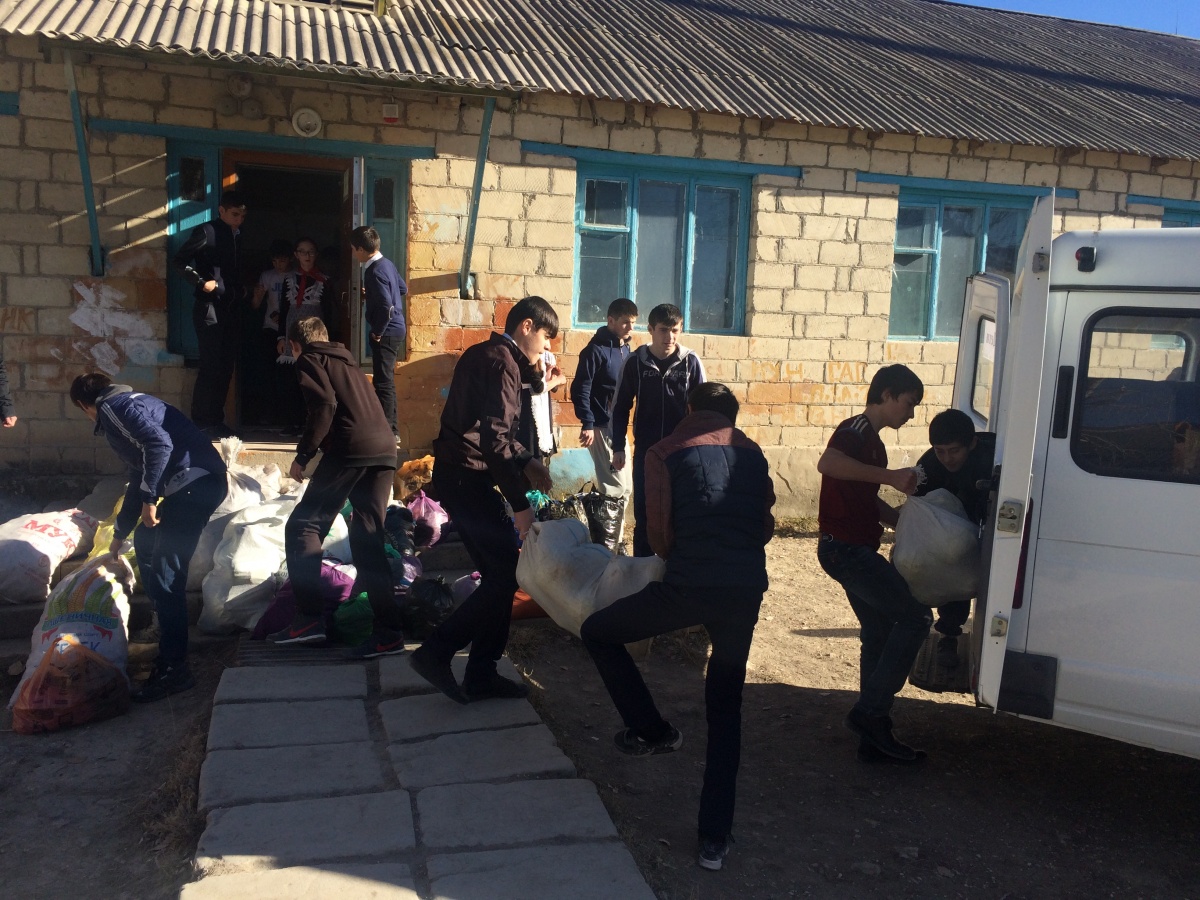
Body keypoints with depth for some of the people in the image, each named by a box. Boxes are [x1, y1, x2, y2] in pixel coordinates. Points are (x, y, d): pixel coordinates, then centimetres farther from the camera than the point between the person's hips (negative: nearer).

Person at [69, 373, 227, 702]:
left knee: (164, 574, -9)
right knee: (145, 543, 28)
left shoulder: (113, 407, -1)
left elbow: (159, 444, -20)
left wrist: (149, 498, -15)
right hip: (197, 483, 10)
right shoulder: (130, 404, 30)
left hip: (195, 483, -10)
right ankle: (167, 625, 36)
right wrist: (120, 533, 45)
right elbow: (138, 480, 37)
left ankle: (173, 669, -7)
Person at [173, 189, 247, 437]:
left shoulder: (238, 236, 15)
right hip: (210, 308, -7)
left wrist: (242, 291, 9)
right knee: (211, 367, -8)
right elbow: (180, 260, -6)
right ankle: (202, 423, -1)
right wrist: (201, 282, -14)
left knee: (226, 368, 8)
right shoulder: (206, 232, -5)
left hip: (232, 311, 7)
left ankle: (215, 421, 15)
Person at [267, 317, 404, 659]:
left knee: (302, 526, 4)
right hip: (384, 450, 7)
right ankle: (388, 631, 2)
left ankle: (309, 618, -3)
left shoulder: (309, 360, 9)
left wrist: (303, 455, -4)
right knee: (368, 541, 7)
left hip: (350, 448, -7)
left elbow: (324, 404, -9)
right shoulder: (346, 361, 31)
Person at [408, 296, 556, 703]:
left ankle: (481, 674, 15)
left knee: (498, 572, 11)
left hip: (457, 475, 10)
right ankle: (435, 652, -3)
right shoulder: (502, 362, -13)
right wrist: (520, 504, -21)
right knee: (507, 572, -7)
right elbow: (494, 439, -22)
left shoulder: (483, 354, 17)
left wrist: (528, 463, 9)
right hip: (468, 478, -10)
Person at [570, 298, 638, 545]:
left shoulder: (626, 350, 11)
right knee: (616, 488, -7)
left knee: (624, 487, 12)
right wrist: (587, 424, -20)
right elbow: (580, 389, -15)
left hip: (618, 426, 8)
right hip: (601, 426, -8)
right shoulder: (596, 349, -12)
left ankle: (613, 540, 23)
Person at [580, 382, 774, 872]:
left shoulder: (665, 452, 7)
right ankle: (715, 838, 20)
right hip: (748, 588, 5)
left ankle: (652, 731, 21)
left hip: (689, 585, -4)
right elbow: (766, 525, 20)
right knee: (725, 709, 20)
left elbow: (659, 530, 1)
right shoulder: (753, 452, 19)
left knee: (597, 633, 20)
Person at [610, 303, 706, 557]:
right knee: (643, 512, 7)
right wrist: (618, 447, 0)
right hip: (645, 450, 0)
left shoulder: (691, 362, -3)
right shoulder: (635, 362, -2)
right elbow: (620, 407, 4)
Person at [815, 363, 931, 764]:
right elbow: (827, 463, -35)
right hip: (845, 548, -10)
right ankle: (870, 712, -3)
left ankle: (874, 738, 19)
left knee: (880, 634, 12)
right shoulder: (856, 430, -13)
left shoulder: (872, 440, 19)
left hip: (855, 550, 10)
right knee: (915, 616, -9)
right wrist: (890, 475, -33)